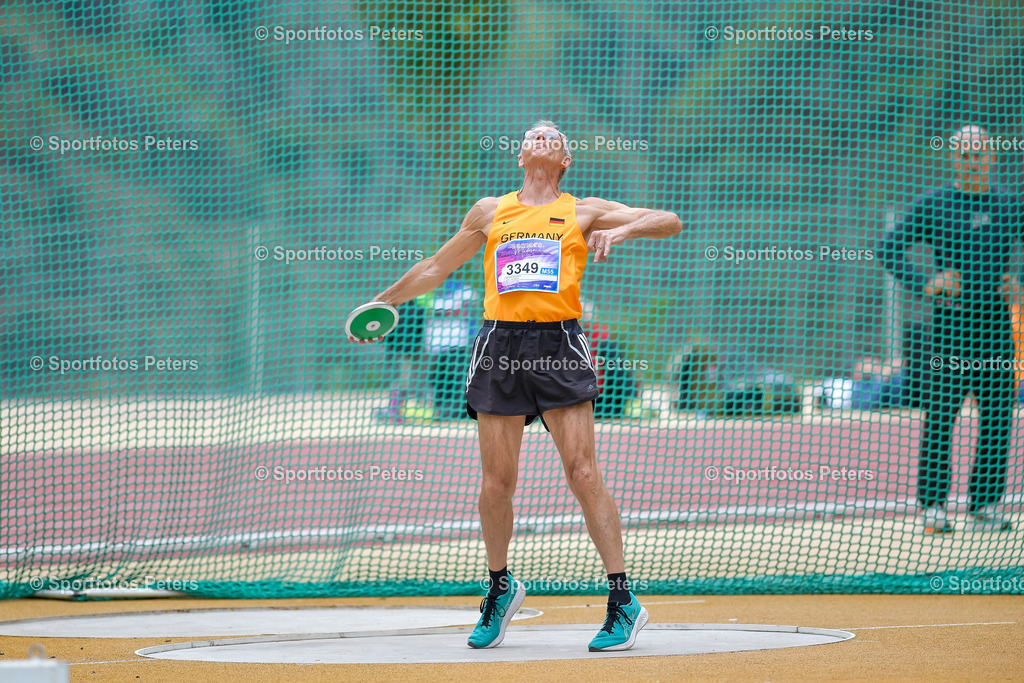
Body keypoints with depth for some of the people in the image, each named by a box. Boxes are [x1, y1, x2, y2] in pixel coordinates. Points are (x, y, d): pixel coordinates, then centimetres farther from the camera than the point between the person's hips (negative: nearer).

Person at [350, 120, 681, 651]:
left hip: (558, 345, -2)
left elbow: (670, 222, 8)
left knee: (583, 473, -12)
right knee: (496, 481, 2)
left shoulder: (583, 213, 12)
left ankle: (623, 600, -10)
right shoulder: (490, 212, 19)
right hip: (500, 344, 2)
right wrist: (383, 303, 31)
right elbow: (435, 269, 30)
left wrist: (622, 230, -10)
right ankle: (500, 587, 23)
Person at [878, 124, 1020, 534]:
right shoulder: (934, 205, 3)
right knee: (939, 416, -6)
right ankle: (932, 506, -2)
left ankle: (985, 504, 11)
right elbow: (889, 248, 1)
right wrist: (923, 284, -11)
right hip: (950, 321, -3)